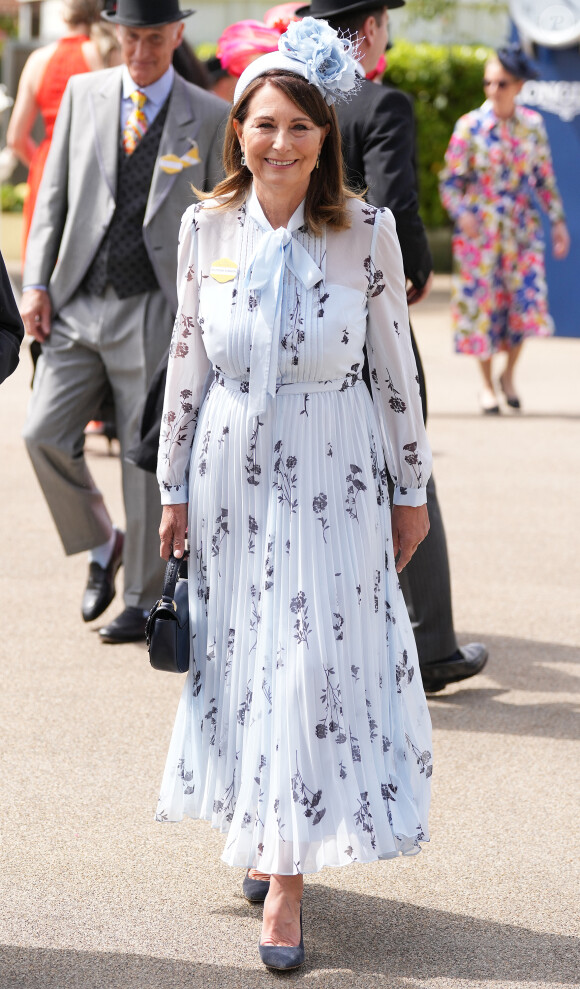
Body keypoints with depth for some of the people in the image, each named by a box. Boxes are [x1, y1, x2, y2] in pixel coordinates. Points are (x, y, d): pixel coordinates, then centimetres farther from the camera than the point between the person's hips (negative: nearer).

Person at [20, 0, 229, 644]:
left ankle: (143, 601, 16)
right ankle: (100, 545, 20)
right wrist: (36, 282, 1)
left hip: (156, 311, -3)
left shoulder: (208, 117, 1)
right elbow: (54, 194, 10)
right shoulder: (83, 93, 8)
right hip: (77, 303, 3)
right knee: (45, 434, -6)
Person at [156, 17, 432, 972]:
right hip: (231, 471, 3)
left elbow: (397, 367, -2)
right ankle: (265, 832, 32)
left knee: (314, 665, -4)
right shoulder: (207, 227, -2)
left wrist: (412, 489, 2)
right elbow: (187, 360, 5)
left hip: (332, 478, -2)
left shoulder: (366, 232, -9)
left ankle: (287, 874, 5)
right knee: (241, 656, 11)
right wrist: (173, 487, 7)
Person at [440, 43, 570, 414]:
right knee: (482, 303, 1)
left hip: (522, 230, 2)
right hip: (479, 231, -2)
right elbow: (451, 181, -4)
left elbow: (545, 178, 11)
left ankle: (509, 374, 16)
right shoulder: (470, 126, -5)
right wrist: (462, 213, -21)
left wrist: (559, 222, 9)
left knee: (527, 300, -6)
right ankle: (488, 385, 16)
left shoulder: (533, 125, 3)